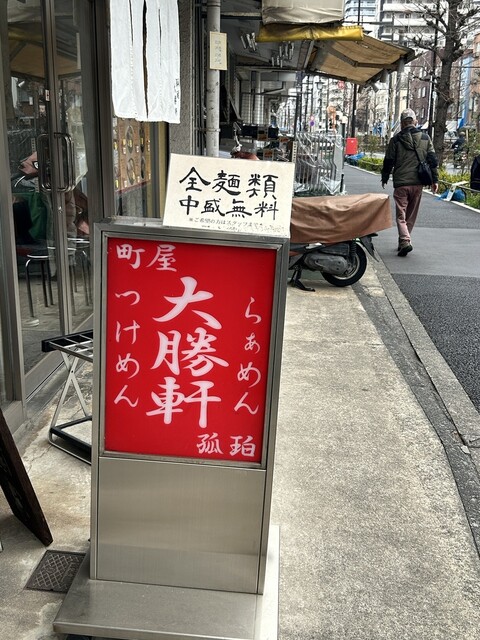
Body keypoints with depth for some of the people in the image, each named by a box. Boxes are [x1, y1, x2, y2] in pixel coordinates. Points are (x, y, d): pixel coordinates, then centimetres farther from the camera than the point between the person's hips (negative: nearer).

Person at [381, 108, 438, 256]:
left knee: (401, 215, 0)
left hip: (401, 183, -3)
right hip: (418, 183, 3)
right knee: (411, 215, 15)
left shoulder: (396, 139, -2)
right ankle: (404, 242, 23)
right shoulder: (425, 138, 6)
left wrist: (384, 178, 16)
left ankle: (405, 241, -18)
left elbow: (388, 162, 2)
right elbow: (433, 160, 5)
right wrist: (435, 180, 11)